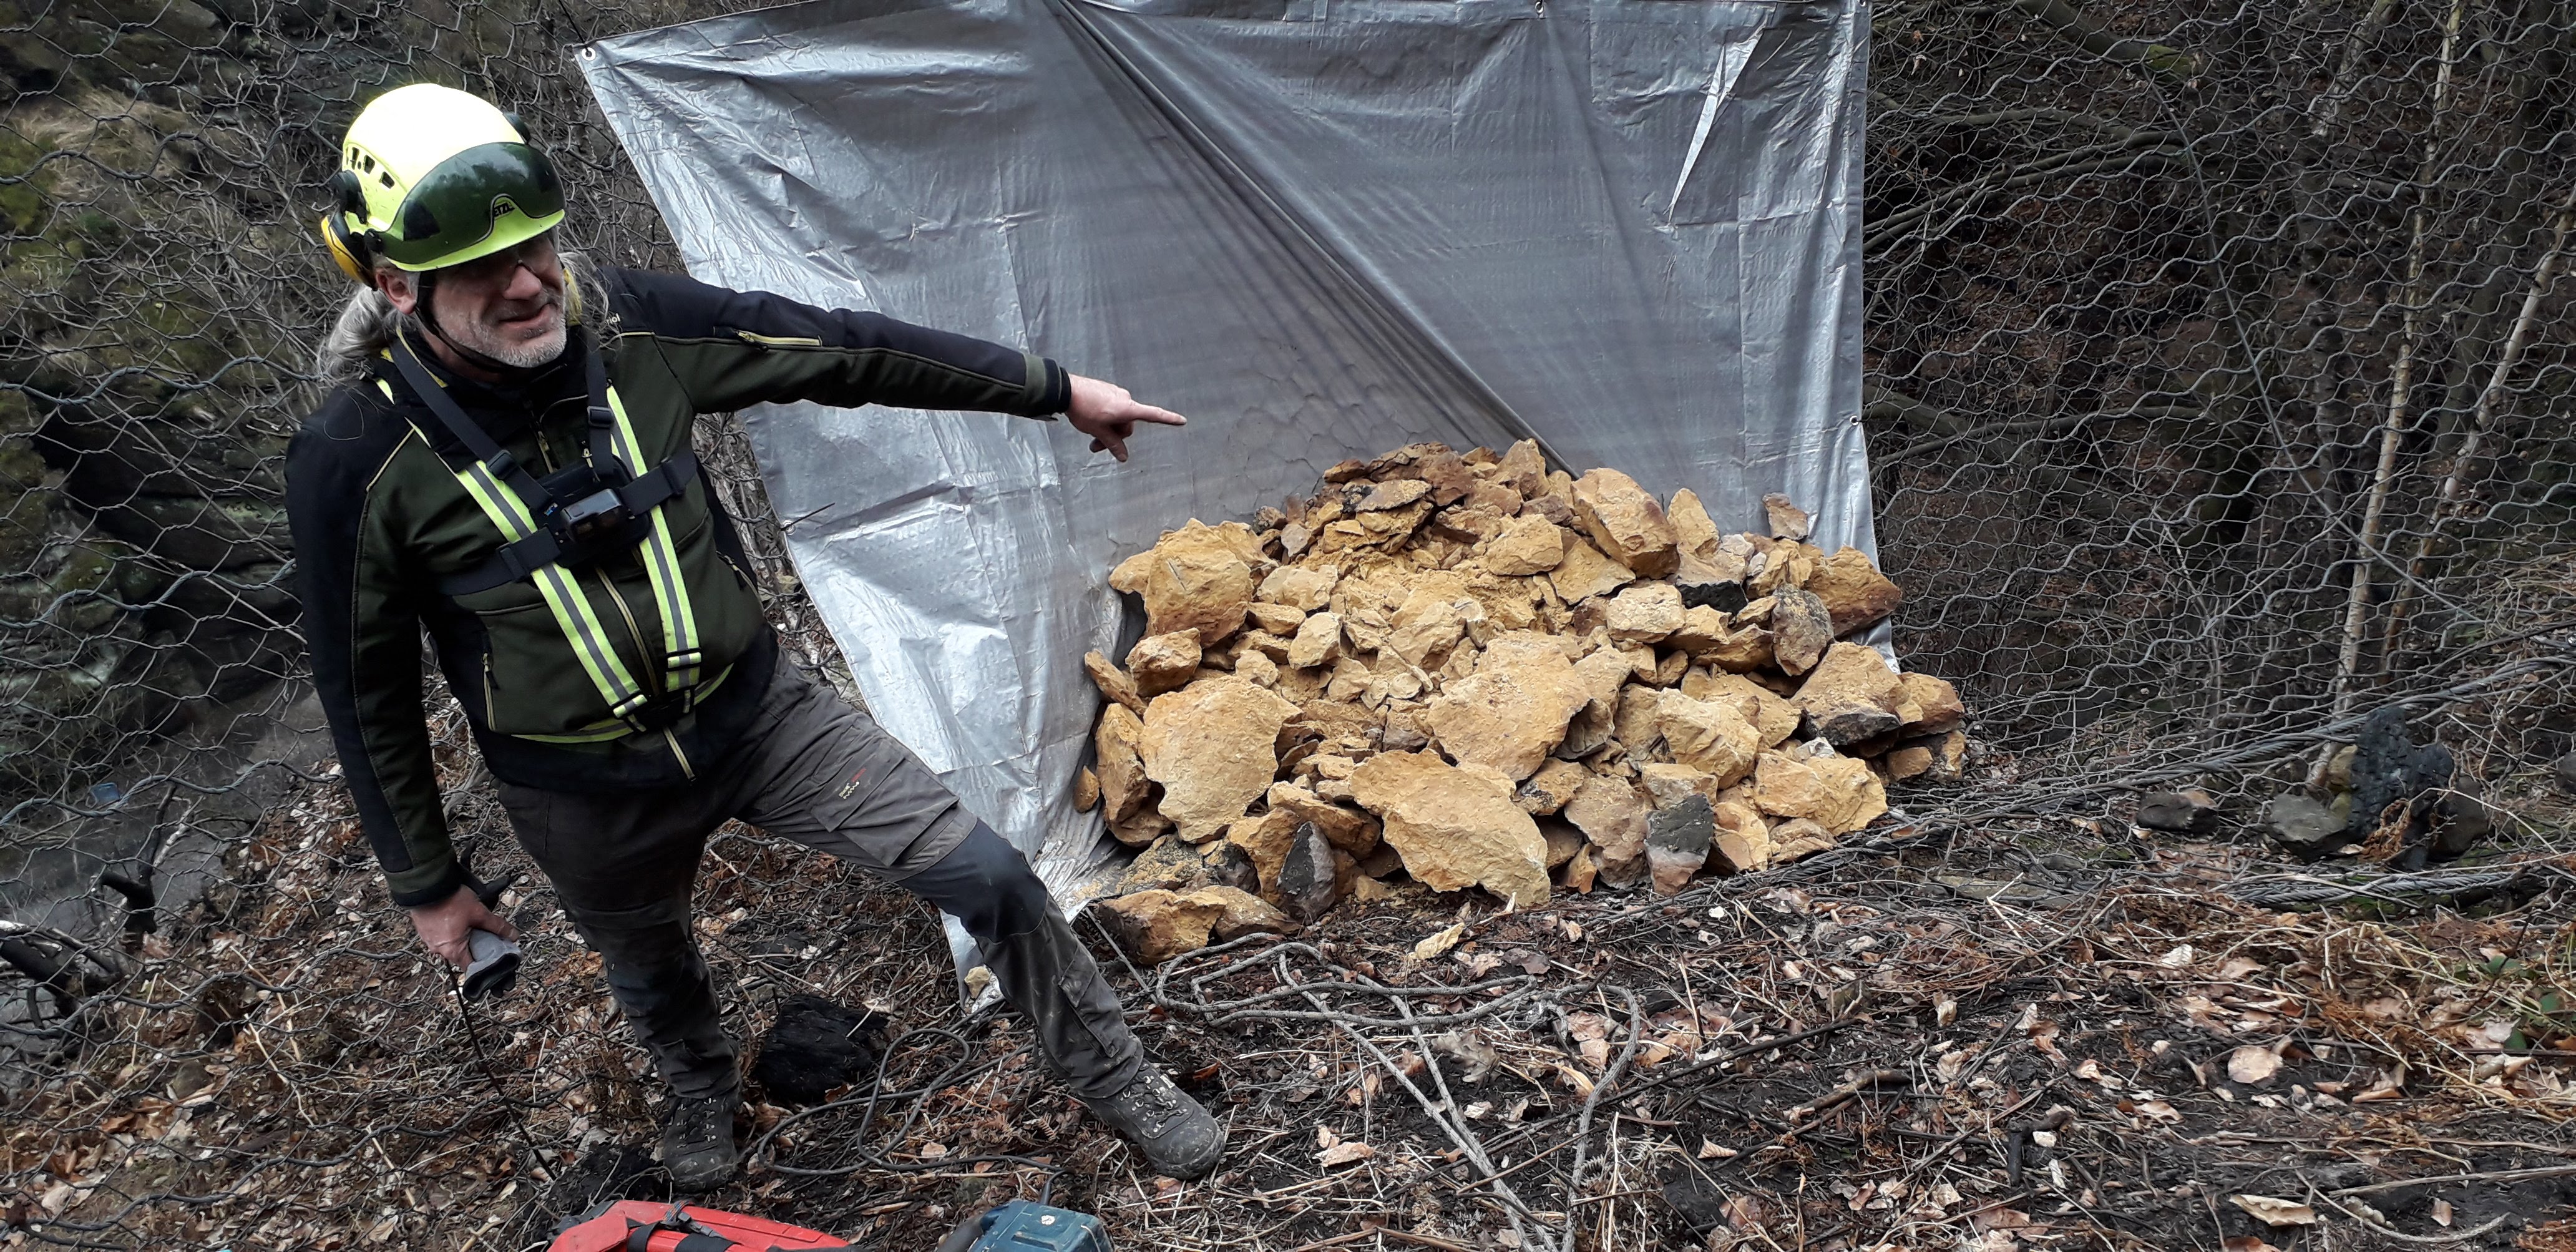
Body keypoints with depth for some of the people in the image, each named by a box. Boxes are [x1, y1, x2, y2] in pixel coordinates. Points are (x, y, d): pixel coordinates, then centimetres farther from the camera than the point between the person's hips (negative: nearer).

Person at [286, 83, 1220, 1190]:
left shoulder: (632, 327, -16)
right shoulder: (356, 464, -21)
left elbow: (848, 353, -7)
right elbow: (368, 691, -8)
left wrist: (1054, 388, -1)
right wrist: (424, 881, 1)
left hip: (754, 713, 1)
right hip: (587, 797, 0)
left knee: (985, 876, -7)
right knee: (653, 976, 28)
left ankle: (1115, 1082, 18)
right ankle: (700, 1089, 66)